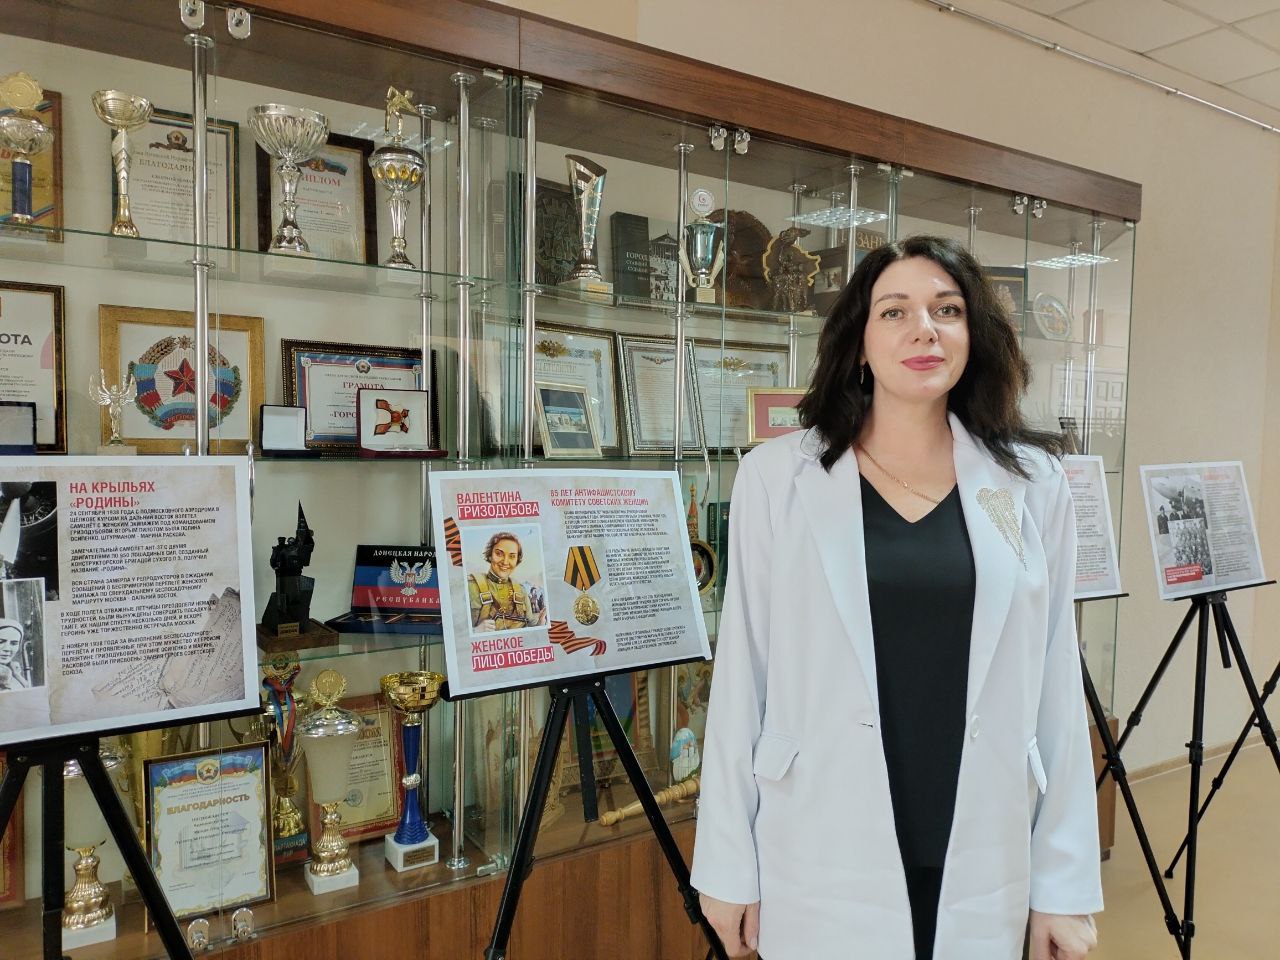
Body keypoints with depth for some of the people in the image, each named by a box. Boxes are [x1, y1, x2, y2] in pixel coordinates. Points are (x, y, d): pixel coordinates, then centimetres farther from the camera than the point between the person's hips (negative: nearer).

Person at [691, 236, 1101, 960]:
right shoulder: (779, 476, -6)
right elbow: (742, 678, -4)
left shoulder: (1033, 483, 0)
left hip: (984, 868, 2)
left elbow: (1057, 687, 3)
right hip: (823, 865, -1)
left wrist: (1066, 881, 4)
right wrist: (728, 866, -1)